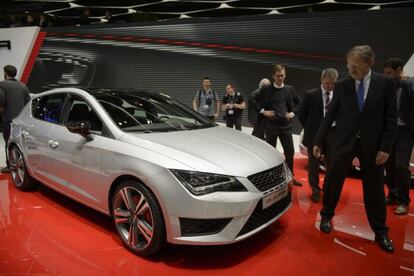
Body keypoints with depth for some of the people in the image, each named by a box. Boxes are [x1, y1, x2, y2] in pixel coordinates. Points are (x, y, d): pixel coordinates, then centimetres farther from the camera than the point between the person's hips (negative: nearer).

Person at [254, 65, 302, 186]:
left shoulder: (290, 89, 7)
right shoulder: (266, 90, -2)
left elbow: (298, 102, 17)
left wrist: (293, 112, 2)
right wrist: (263, 111, -6)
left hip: (286, 125, 2)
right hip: (271, 125, -2)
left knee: (290, 151, 4)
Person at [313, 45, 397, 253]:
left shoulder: (386, 83, -3)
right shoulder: (341, 85, 0)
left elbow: (391, 117, -2)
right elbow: (330, 115, 2)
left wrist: (386, 147, -9)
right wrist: (318, 141, 1)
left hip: (372, 144, 0)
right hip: (344, 142, 1)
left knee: (375, 189, 7)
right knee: (332, 182, 7)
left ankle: (380, 232, 23)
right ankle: (326, 216, 29)